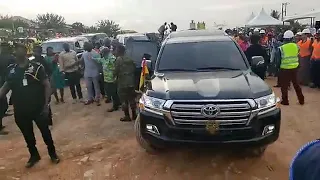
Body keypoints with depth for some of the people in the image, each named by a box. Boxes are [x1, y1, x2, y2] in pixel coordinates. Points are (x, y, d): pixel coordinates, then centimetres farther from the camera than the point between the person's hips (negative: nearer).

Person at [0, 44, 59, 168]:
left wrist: (46, 104, -14)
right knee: (27, 134, 16)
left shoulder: (36, 67, -10)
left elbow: (47, 85, -10)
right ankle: (34, 155, 36)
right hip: (20, 110, 4)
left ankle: (52, 153, 27)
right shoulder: (11, 69, 3)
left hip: (38, 108, -4)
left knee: (45, 131, 8)